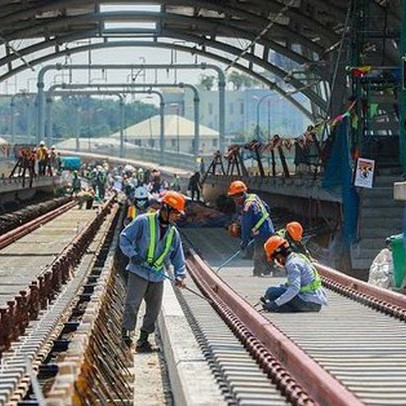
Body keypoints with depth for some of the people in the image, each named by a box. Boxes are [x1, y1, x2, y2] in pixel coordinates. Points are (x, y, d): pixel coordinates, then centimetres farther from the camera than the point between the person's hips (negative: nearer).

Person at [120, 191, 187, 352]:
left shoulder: (173, 233, 11)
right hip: (138, 272, -6)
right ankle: (126, 333, -7)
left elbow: (178, 256, 15)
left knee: (154, 309, 6)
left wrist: (180, 275, 3)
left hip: (157, 277, 6)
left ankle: (143, 340, 14)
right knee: (132, 304, -13)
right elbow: (125, 237, -7)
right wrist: (132, 254, -19)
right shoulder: (143, 221, -7)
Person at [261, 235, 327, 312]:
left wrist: (276, 303, -25)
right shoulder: (299, 257, 16)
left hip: (309, 302, -10)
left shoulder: (292, 263, -14)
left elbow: (294, 288, -25)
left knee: (271, 291, -13)